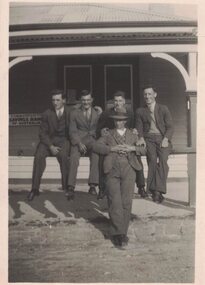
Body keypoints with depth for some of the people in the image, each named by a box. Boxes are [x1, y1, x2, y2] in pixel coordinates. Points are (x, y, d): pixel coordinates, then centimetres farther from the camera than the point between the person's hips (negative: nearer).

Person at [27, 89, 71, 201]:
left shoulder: (70, 113, 4)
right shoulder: (47, 114, 6)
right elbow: (43, 133, 1)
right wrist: (51, 146, -15)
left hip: (64, 140, -1)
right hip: (49, 140, 2)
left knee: (63, 155, -34)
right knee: (39, 156, -27)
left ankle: (66, 187, -27)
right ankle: (35, 188, -21)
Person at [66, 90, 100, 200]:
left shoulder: (97, 113, 16)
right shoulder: (74, 113, 13)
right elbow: (72, 131, 6)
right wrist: (79, 143, -10)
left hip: (93, 140, 0)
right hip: (78, 140, 0)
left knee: (96, 156, -32)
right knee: (73, 159, -29)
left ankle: (92, 186, -33)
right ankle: (70, 188, -30)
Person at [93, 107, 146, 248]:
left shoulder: (133, 135, 22)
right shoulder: (108, 134, 19)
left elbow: (144, 150, 13)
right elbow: (96, 147, 3)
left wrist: (132, 148, -6)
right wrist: (112, 148, -9)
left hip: (128, 169, 1)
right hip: (112, 169, -1)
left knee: (126, 202, -5)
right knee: (115, 202, -9)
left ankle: (122, 233, 5)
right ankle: (118, 233, -4)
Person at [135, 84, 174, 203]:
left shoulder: (164, 109, 11)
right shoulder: (140, 111, 17)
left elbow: (170, 127, 5)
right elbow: (139, 127, 12)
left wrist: (165, 139, -13)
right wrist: (141, 138, -9)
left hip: (163, 138, -1)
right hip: (148, 138, 1)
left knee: (163, 159, -26)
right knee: (152, 158, -24)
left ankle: (158, 190, -32)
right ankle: (155, 191, -24)